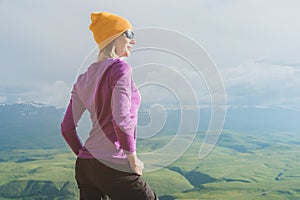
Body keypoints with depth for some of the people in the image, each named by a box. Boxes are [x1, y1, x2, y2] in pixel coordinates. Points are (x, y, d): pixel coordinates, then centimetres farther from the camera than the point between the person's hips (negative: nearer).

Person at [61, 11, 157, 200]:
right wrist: (133, 159, -12)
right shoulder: (120, 67, -10)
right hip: (112, 167, -7)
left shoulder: (84, 78, 12)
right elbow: (121, 118, -23)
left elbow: (67, 128, 11)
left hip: (84, 165, 7)